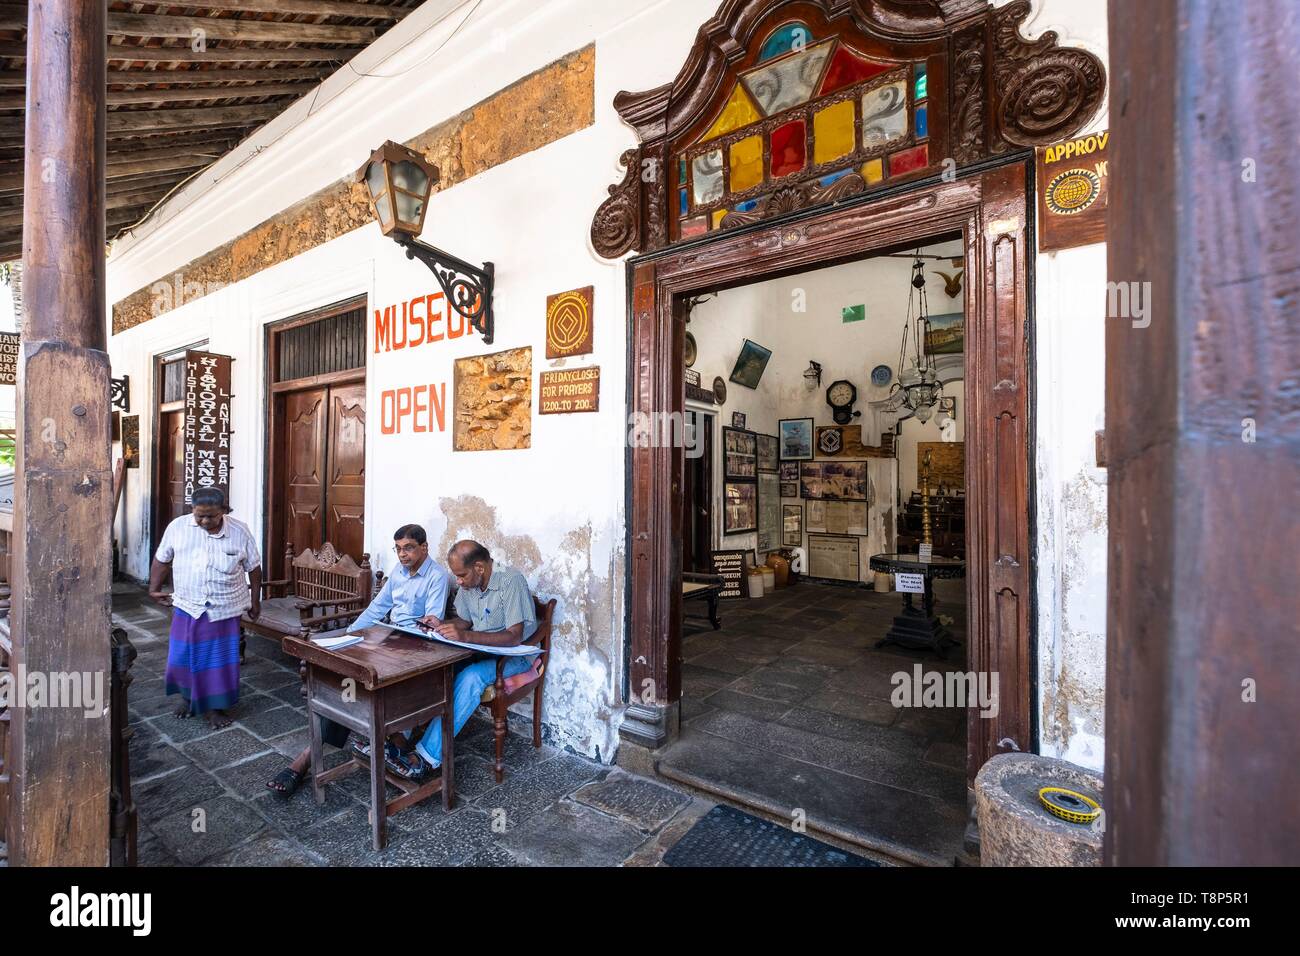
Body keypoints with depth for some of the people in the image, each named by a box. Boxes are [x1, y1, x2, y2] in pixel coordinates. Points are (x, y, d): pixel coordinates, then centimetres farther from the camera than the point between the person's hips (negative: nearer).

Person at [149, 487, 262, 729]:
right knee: (183, 656, 14)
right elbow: (162, 559, 8)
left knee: (220, 660, 6)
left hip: (224, 610, -1)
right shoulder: (177, 527, -8)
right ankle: (187, 697, 40)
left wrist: (255, 601, 3)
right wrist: (154, 589, 12)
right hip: (187, 608, 2)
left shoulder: (240, 532, -11)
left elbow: (253, 568, -1)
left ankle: (215, 706, 23)